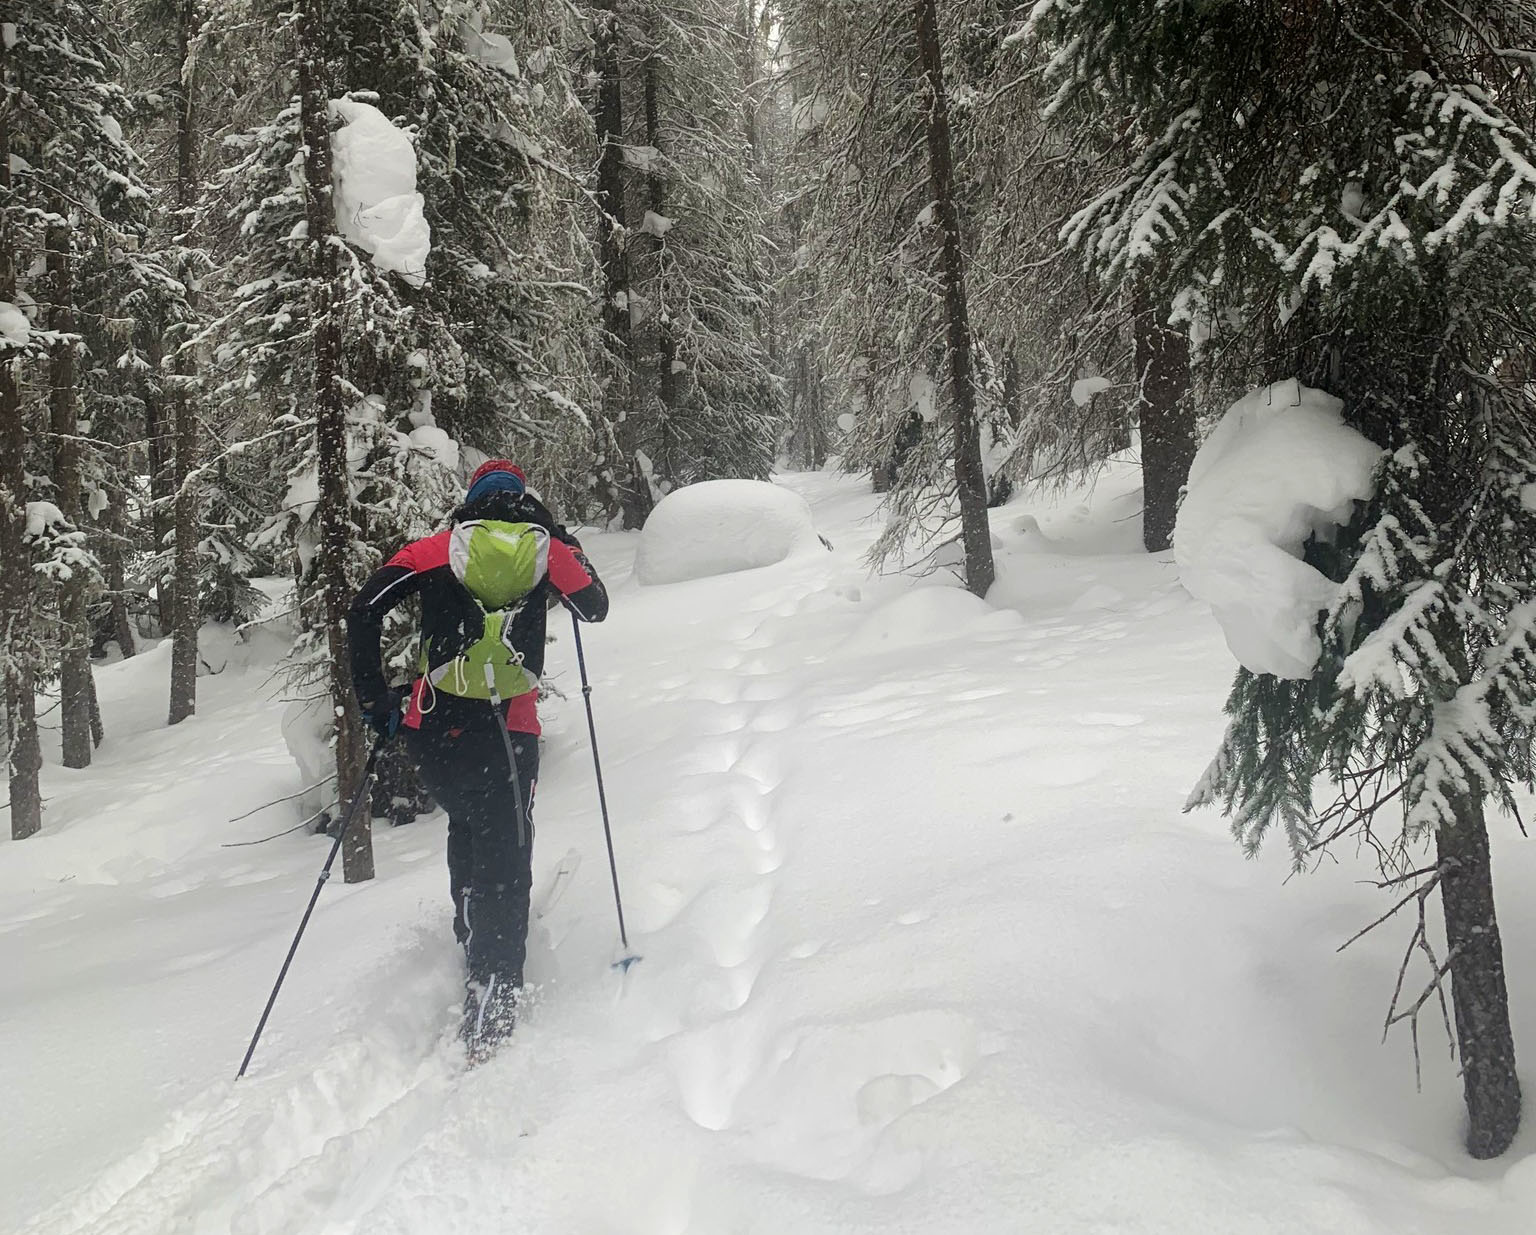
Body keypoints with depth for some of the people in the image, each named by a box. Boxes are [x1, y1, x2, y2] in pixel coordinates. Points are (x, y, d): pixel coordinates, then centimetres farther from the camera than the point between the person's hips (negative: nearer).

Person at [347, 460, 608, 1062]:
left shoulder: (436, 547, 9)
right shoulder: (548, 547, 8)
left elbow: (363, 611, 1)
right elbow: (595, 607, 24)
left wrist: (375, 699, 8)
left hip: (430, 730, 2)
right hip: (506, 734, -2)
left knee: (466, 826, 29)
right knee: (504, 865, 1)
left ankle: (473, 941, 36)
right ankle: (490, 1010, -8)